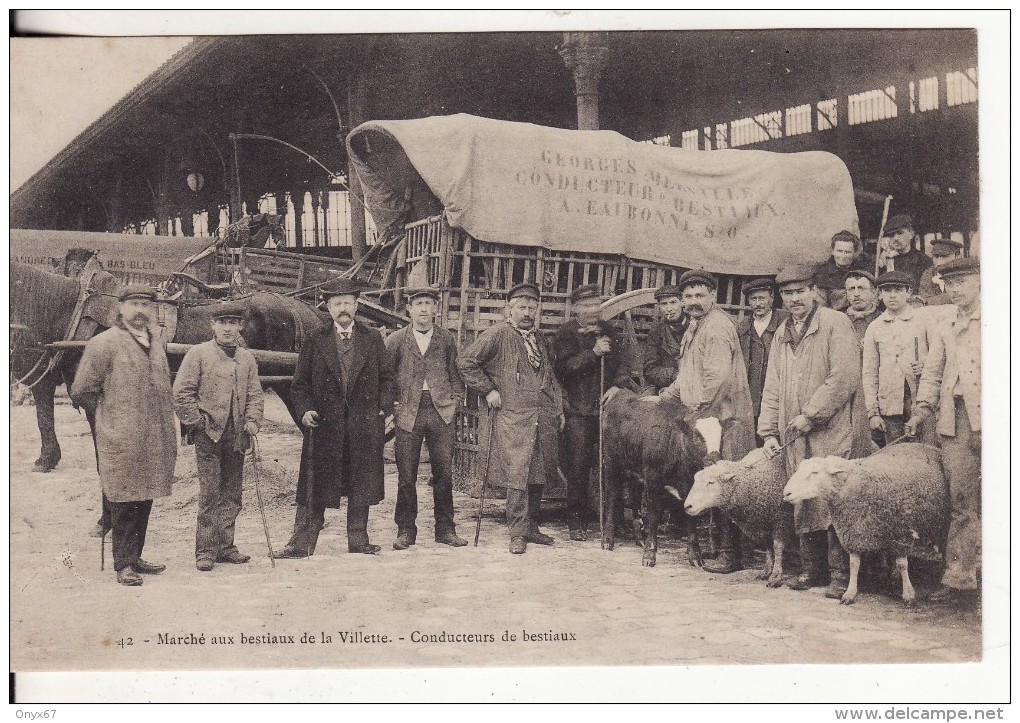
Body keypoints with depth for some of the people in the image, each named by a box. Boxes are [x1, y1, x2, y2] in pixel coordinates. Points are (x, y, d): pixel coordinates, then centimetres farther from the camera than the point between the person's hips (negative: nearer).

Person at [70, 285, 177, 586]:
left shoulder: (158, 342, 13)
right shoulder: (103, 344, -7)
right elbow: (81, 391, -4)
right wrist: (108, 416, 4)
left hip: (156, 441, 6)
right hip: (121, 442, -6)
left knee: (144, 500, 12)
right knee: (124, 502, -2)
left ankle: (134, 557, 24)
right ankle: (123, 564, 6)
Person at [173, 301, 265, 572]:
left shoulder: (247, 358, 11)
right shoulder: (198, 353, -2)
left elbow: (255, 395, 13)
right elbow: (181, 392, -4)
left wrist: (252, 422, -2)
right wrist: (197, 423, -7)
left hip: (236, 437, 5)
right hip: (208, 436, -5)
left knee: (232, 493, 9)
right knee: (210, 493, -5)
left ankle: (225, 546, 19)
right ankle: (205, 550, 2)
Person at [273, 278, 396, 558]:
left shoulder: (373, 340, 9)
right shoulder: (314, 343, 6)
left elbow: (386, 378, 12)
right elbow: (300, 384, 8)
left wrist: (383, 408, -1)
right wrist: (305, 410, -7)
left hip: (364, 426, 1)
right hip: (325, 425, -1)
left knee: (361, 485, 7)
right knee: (314, 487, 0)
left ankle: (358, 540, 18)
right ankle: (301, 543, 5)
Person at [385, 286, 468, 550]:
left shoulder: (447, 339, 9)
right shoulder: (395, 340, 6)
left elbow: (456, 374, 14)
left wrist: (455, 402, 2)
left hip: (441, 412, 1)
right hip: (408, 412, -1)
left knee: (444, 474, 3)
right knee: (406, 476, 1)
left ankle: (445, 529, 13)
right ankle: (405, 530, 11)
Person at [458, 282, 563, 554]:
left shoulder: (540, 339, 20)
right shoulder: (496, 335, -2)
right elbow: (466, 361, -5)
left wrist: (559, 408, 20)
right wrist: (487, 390, -6)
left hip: (545, 417, 6)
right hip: (513, 416, -6)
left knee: (539, 474, 9)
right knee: (517, 475, -9)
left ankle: (531, 527, 20)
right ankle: (517, 533, -1)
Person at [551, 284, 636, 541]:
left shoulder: (608, 332, 15)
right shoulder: (565, 334, 1)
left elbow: (618, 365, 18)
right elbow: (564, 367, -13)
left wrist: (624, 382, 0)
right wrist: (593, 352, -20)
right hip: (578, 411, -3)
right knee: (578, 469, -3)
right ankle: (577, 523, 6)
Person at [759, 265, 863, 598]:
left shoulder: (836, 324, -2)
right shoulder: (781, 335, 19)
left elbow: (845, 377, -12)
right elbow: (772, 389, 21)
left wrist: (810, 415, -13)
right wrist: (768, 431, 11)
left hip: (831, 433, -6)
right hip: (793, 437, 6)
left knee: (833, 504, -8)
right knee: (802, 505, 7)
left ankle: (841, 575, -1)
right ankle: (811, 570, 17)